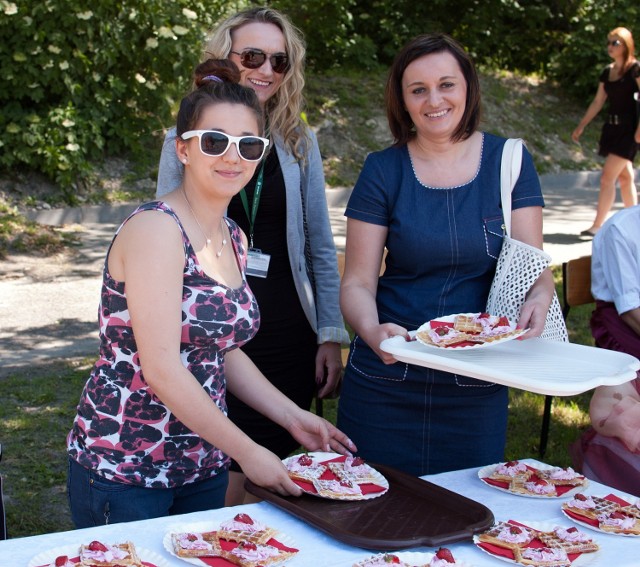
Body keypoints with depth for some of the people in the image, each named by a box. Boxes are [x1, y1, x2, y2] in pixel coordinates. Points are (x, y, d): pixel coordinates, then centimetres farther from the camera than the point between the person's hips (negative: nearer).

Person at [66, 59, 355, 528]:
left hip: (203, 468, 8)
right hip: (123, 471, -7)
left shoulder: (234, 239, 8)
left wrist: (293, 417, 8)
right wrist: (247, 452, -17)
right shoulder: (156, 229, -17)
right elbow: (161, 368, -22)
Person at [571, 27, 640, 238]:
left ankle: (597, 226, -12)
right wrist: (581, 126, 14)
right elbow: (597, 102, 16)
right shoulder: (607, 71, 11)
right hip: (611, 127, 7)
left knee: (607, 177, -12)